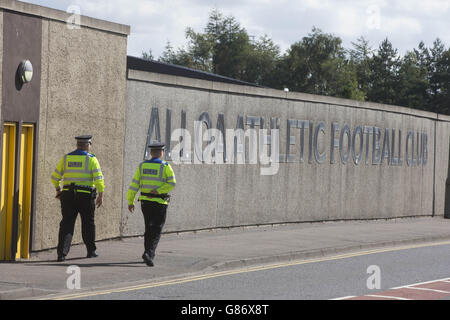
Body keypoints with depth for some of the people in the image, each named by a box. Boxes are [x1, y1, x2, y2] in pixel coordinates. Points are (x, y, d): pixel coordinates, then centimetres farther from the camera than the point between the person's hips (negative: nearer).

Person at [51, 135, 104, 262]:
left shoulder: (66, 158, 6)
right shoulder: (91, 159, -4)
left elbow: (55, 177, 9)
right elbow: (99, 178, -11)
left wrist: (58, 189, 24)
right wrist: (101, 195, -6)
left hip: (68, 195, 2)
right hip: (86, 196, -2)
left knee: (66, 224, 0)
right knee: (88, 224, 14)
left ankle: (62, 252, -12)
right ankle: (91, 251, 25)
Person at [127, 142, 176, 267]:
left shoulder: (142, 166, 2)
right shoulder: (165, 167, -7)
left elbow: (134, 184, -1)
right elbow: (172, 183, -20)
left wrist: (130, 201, 2)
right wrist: (158, 191, -15)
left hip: (145, 201, 4)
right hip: (160, 203, -4)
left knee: (149, 228, 19)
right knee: (156, 231, -2)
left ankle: (149, 254, 21)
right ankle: (149, 253, -20)